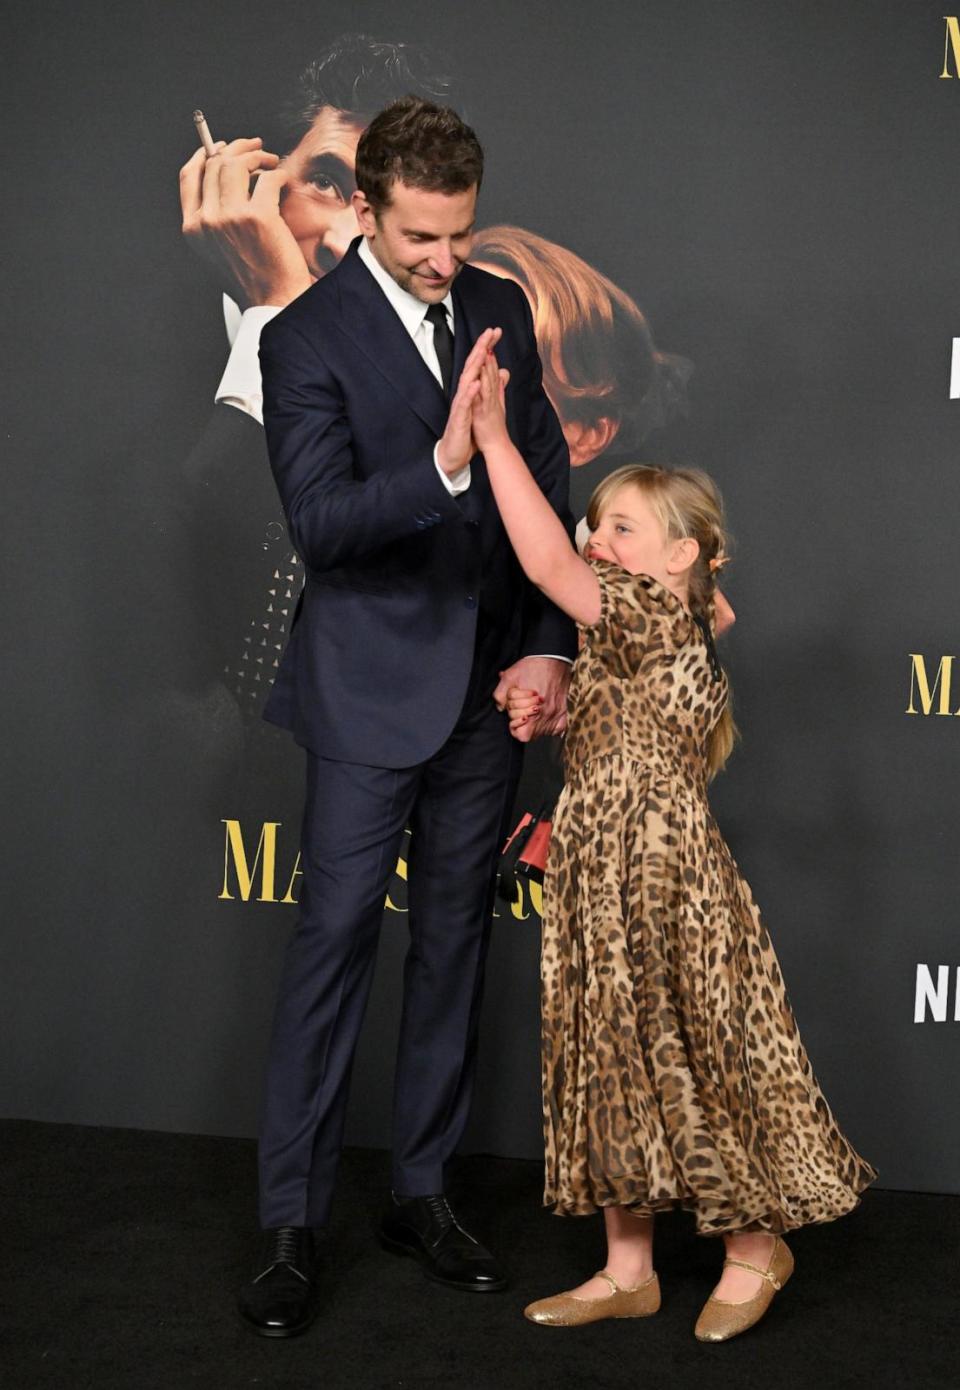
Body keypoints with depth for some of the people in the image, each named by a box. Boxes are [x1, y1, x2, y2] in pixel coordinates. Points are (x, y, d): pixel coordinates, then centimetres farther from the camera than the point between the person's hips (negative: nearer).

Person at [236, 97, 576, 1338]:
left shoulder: (500, 309, 5)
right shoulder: (306, 340, -11)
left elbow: (550, 485, 8)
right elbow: (318, 524, -21)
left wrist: (552, 645, 0)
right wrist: (442, 466, -37)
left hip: (489, 681, 6)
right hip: (373, 689, -5)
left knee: (454, 936, 12)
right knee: (335, 937, -2)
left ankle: (422, 1191, 25)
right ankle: (290, 1224, 10)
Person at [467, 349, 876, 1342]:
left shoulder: (658, 620, -15)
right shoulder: (626, 644, 13)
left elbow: (546, 562, -26)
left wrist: (492, 437, -24)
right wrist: (545, 691, 8)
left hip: (666, 890, -10)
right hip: (602, 891, 10)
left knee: (697, 1062, 3)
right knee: (610, 1063, 13)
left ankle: (756, 1248, 23)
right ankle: (627, 1269, 24)